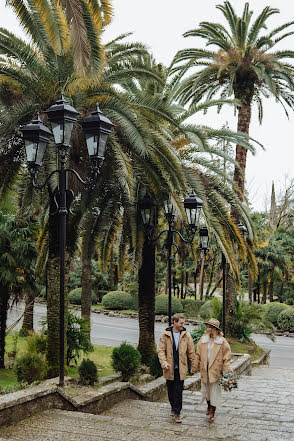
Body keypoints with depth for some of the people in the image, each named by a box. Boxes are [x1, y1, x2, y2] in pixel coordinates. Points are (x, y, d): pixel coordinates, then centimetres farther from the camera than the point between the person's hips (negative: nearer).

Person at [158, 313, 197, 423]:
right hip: (169, 368, 1)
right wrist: (164, 362, -16)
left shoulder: (186, 335, -3)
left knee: (178, 391, -2)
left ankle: (177, 412, 5)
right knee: (170, 390, 13)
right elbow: (161, 350, -3)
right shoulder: (165, 335, -4)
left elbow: (191, 351, 2)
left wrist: (193, 365, 3)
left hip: (181, 368, -1)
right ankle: (173, 407, 34)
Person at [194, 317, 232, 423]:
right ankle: (209, 406, 41)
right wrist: (196, 366, 10)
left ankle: (212, 413, 14)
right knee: (205, 390, 14)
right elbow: (198, 354, 11)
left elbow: (226, 357, -4)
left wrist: (226, 370, -8)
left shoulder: (222, 341, -8)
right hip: (204, 369, 4)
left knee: (214, 391, 2)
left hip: (216, 370, -4)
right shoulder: (203, 339, 4)